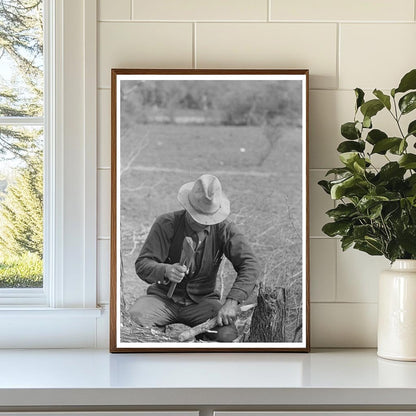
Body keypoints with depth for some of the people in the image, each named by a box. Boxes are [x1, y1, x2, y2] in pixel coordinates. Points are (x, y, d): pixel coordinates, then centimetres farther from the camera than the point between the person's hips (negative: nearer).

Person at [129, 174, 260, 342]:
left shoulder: (224, 228, -7)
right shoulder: (166, 224, -11)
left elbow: (249, 265, -17)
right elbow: (142, 265, -15)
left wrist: (232, 302, -32)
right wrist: (165, 271, -39)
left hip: (202, 301, 1)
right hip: (164, 297, -1)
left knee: (226, 333, -28)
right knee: (137, 316, -32)